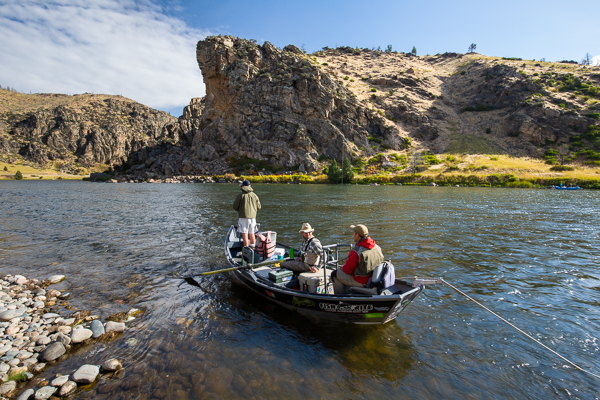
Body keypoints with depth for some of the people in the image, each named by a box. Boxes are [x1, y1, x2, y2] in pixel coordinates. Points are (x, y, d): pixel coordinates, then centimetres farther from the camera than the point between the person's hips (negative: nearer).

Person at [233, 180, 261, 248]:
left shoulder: (240, 195, -5)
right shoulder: (254, 195, 6)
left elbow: (235, 206, -3)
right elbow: (258, 207, 8)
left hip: (243, 217, -4)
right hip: (253, 217, 4)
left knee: (244, 234, -1)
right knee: (252, 233, 13)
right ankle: (252, 248, 18)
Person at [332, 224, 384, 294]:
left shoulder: (356, 251, -26)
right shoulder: (377, 247, -4)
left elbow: (347, 270, -17)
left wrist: (343, 268, 9)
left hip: (361, 282, -8)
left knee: (335, 274, 10)